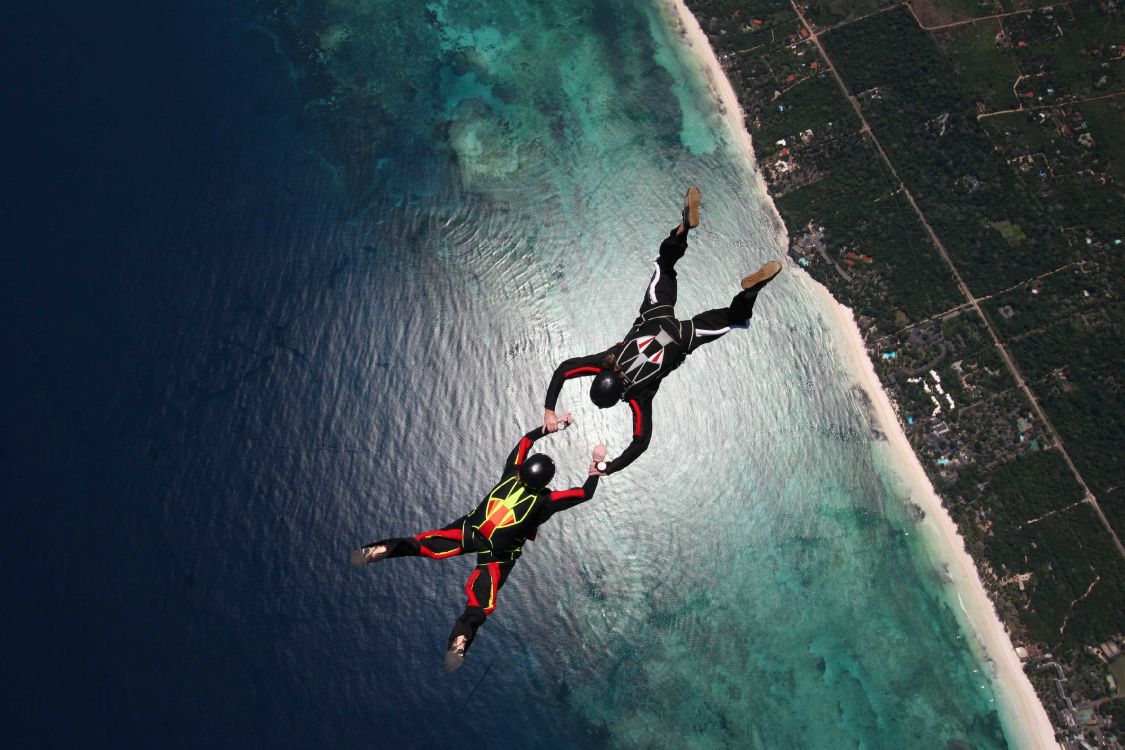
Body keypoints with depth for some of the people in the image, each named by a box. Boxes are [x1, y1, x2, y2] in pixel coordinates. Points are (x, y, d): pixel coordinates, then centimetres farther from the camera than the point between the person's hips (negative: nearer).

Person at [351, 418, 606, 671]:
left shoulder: (511, 475, -3)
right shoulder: (544, 500, -13)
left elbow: (526, 440, 12)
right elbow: (585, 493, -3)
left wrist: (553, 425, 16)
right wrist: (596, 463, 7)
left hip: (470, 529, 3)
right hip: (498, 554, -3)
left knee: (429, 545, -2)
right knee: (482, 600, -1)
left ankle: (382, 550, -26)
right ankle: (460, 640, -24)